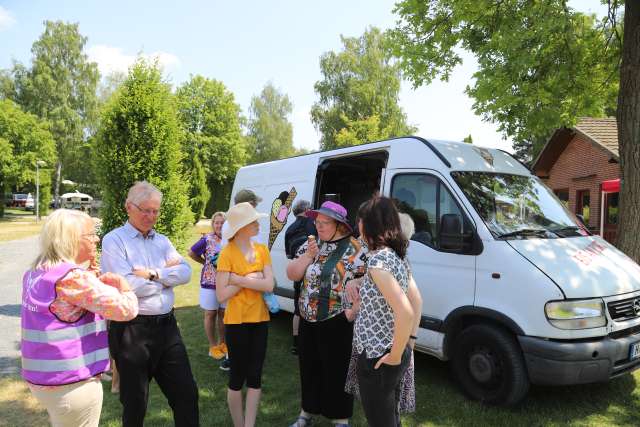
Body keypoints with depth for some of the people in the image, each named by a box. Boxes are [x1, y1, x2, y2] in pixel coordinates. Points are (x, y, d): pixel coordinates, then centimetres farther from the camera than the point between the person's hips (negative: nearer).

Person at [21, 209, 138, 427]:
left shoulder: (35, 273, 5)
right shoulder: (72, 277, -23)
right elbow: (126, 309, -26)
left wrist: (93, 275, 12)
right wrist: (122, 283, -8)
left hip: (40, 377, 9)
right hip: (71, 383, -9)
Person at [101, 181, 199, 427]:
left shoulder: (162, 240, 11)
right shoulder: (114, 240, -6)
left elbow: (185, 273, -3)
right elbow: (128, 286, -19)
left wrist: (153, 274, -16)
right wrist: (167, 273, -6)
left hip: (167, 326, 5)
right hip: (132, 330, -5)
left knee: (186, 392, 10)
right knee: (135, 402, 12)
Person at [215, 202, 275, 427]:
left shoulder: (262, 250, 2)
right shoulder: (227, 253, -12)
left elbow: (269, 285, -10)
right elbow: (222, 295, -16)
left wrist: (238, 279, -17)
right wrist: (251, 280, -14)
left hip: (260, 320, 4)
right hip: (237, 321, -4)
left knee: (255, 376, 9)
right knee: (237, 377, 9)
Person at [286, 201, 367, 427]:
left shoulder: (354, 249, -12)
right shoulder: (309, 245, 4)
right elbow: (291, 275, 0)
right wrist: (308, 255, -13)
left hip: (337, 323, -5)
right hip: (308, 320, 5)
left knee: (336, 372, 7)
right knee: (309, 368, 19)